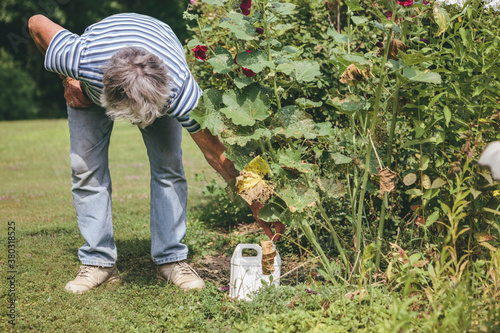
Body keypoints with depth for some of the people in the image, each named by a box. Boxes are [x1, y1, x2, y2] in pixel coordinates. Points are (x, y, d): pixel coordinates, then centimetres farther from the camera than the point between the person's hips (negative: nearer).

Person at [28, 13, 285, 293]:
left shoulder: (181, 89, -43)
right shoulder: (82, 60, -45)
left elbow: (214, 150, -29)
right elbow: (37, 23, -24)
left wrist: (256, 203, -25)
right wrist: (68, 81, -17)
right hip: (90, 85, 1)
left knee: (168, 165, -13)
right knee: (85, 166, -9)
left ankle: (171, 258, -2)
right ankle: (98, 261, 1)